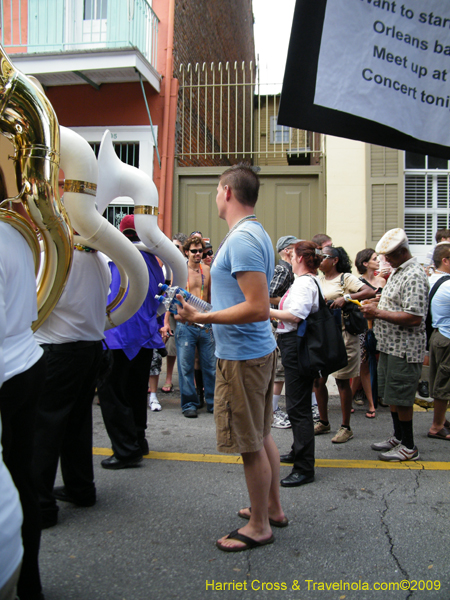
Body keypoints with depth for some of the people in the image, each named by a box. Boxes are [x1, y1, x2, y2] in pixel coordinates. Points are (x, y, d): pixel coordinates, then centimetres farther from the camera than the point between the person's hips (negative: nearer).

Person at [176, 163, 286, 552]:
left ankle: (259, 526, 19)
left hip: (242, 355, -10)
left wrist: (203, 318, -23)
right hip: (260, 349, 10)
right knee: (262, 435, 20)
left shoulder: (242, 240, -20)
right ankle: (273, 509, 34)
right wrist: (208, 314, 19)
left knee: (251, 445, 3)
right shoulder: (257, 234, 12)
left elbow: (258, 308, -27)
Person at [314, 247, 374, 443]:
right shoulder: (318, 280, 14)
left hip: (341, 335, -6)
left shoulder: (345, 278, -5)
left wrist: (345, 298, -26)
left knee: (342, 381, 1)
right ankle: (324, 422, 23)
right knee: (317, 380, 7)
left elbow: (370, 292, -16)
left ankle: (346, 427, 12)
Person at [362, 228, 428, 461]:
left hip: (404, 348, -10)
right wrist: (376, 304, 7)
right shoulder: (397, 271, 13)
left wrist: (379, 313, -21)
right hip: (390, 345, 10)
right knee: (391, 395, 17)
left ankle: (409, 447, 12)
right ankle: (398, 437, 31)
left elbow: (414, 318, -27)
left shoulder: (414, 276, -19)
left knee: (401, 398, -1)